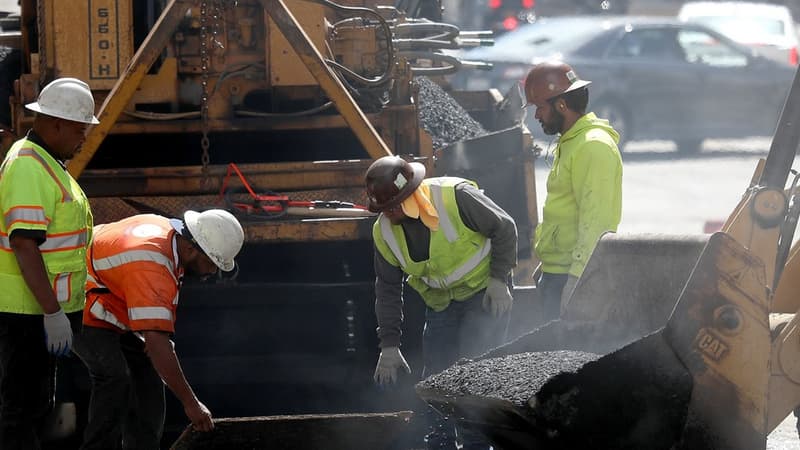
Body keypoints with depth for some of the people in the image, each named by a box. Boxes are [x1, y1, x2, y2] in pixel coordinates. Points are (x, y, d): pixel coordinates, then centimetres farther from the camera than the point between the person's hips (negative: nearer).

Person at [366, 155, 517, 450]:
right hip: (440, 303, 6)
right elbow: (388, 290, 2)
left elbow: (504, 227, -13)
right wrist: (389, 346, -1)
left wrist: (499, 280, -16)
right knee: (435, 379, 2)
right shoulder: (384, 231, -8)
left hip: (484, 293, -6)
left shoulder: (456, 197, -26)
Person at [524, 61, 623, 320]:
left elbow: (595, 222, -21)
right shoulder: (569, 144, 20)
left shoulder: (594, 147, -14)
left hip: (575, 274, -10)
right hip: (556, 271, 10)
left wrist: (575, 280, -24)